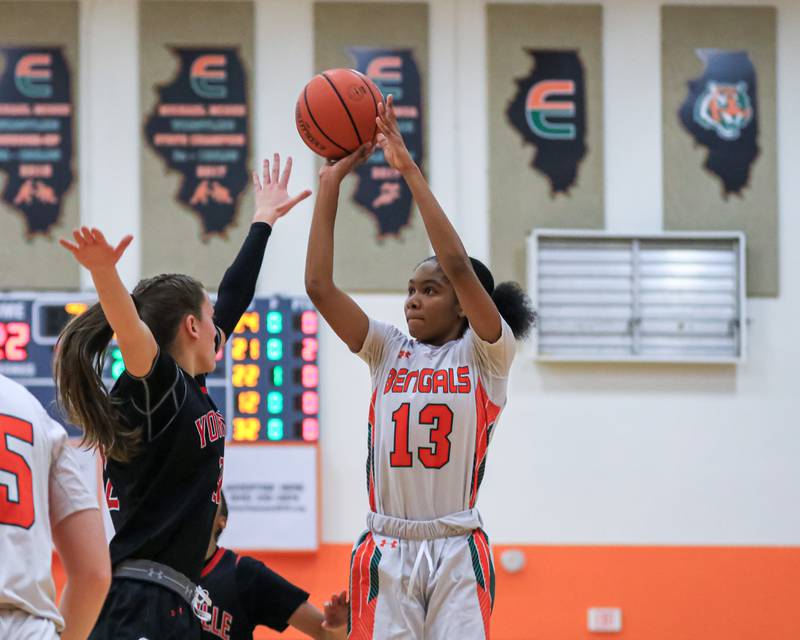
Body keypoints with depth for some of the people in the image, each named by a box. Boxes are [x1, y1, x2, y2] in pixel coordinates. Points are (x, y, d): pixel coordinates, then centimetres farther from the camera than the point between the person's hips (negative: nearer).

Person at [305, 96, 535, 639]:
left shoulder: (485, 354, 0)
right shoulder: (390, 351, 12)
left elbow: (458, 265, -15)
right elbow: (320, 286, 1)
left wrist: (410, 171, -14)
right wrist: (331, 184, -2)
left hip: (457, 551, -3)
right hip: (386, 549, 3)